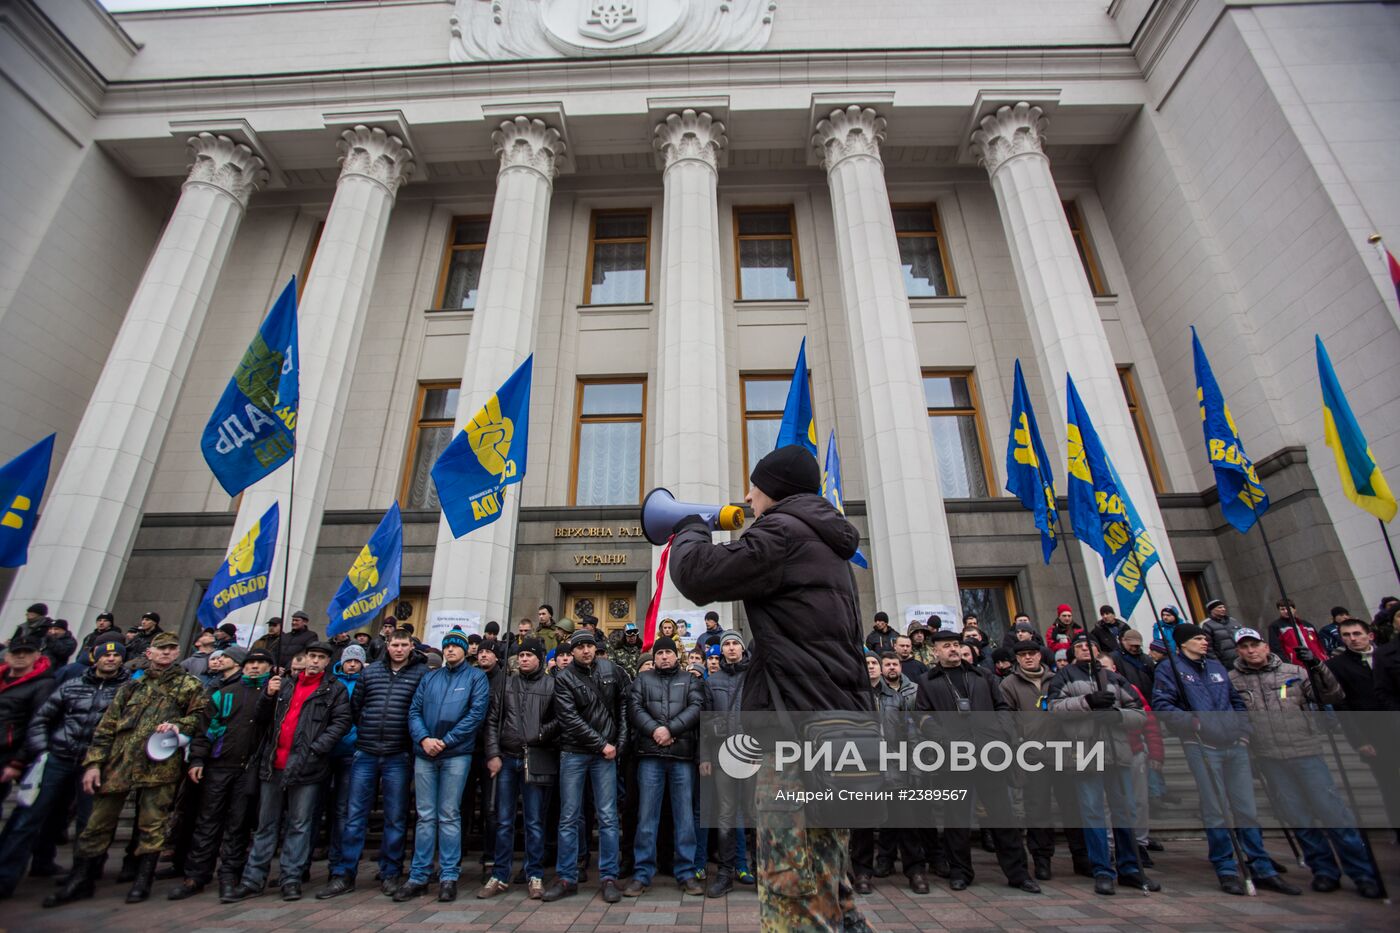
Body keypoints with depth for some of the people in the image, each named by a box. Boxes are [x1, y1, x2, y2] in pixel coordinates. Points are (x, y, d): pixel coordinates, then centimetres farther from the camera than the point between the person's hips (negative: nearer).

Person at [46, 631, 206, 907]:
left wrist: (178, 725, -15)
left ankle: (143, 881, 17)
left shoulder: (189, 685, 6)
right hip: (118, 762, 3)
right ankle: (80, 881, 27)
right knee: (99, 822, 9)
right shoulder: (131, 685, 15)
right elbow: (107, 725, 14)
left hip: (159, 764, -3)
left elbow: (199, 716, 3)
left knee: (152, 825, 3)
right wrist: (94, 761, 6)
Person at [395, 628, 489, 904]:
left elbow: (476, 713, -9)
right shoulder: (429, 677, 13)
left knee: (449, 816, 2)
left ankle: (449, 877, 13)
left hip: (456, 754, -3)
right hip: (424, 754, 3)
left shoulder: (476, 677, 0)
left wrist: (445, 741, -13)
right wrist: (423, 738, -10)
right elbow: (414, 711, 7)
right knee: (425, 816, 9)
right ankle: (418, 877, 19)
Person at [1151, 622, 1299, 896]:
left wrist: (1244, 728, 10)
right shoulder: (1170, 668, -2)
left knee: (1246, 808, 8)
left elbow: (1237, 700, 24)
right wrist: (1192, 721, -19)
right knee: (1215, 810, 0)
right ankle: (1226, 871, 10)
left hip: (1235, 744, 6)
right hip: (1201, 745, -5)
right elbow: (1161, 705, -10)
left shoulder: (1216, 666, 19)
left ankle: (1263, 870, 19)